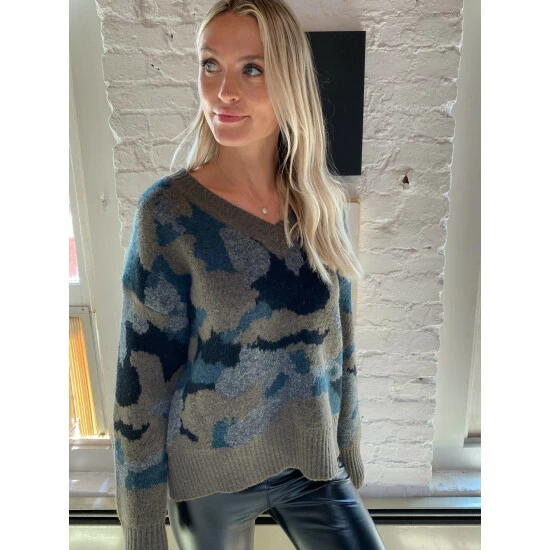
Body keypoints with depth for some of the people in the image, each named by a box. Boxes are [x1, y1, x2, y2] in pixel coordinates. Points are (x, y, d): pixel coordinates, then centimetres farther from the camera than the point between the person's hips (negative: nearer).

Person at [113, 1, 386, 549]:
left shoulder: (325, 205, -6)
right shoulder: (169, 210, -17)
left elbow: (339, 343, 3)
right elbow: (142, 379, -14)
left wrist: (349, 451, 11)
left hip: (313, 464, 3)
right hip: (210, 473, -2)